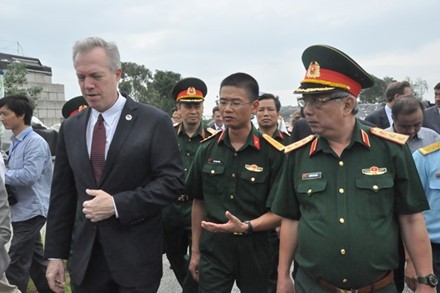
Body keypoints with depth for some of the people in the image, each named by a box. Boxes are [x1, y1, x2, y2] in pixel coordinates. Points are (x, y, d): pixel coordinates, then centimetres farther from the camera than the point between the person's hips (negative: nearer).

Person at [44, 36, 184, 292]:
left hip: (136, 256, -4)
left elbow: (173, 181, -11)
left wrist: (118, 204, -19)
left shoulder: (155, 121, -7)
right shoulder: (70, 128, 7)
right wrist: (56, 253, 6)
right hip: (84, 257, 4)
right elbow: (62, 194, 8)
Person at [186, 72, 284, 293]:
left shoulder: (273, 153, -10)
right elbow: (199, 202, 7)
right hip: (213, 249, 2)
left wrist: (246, 227, -24)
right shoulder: (207, 149, 0)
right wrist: (195, 250, 8)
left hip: (255, 250, -1)